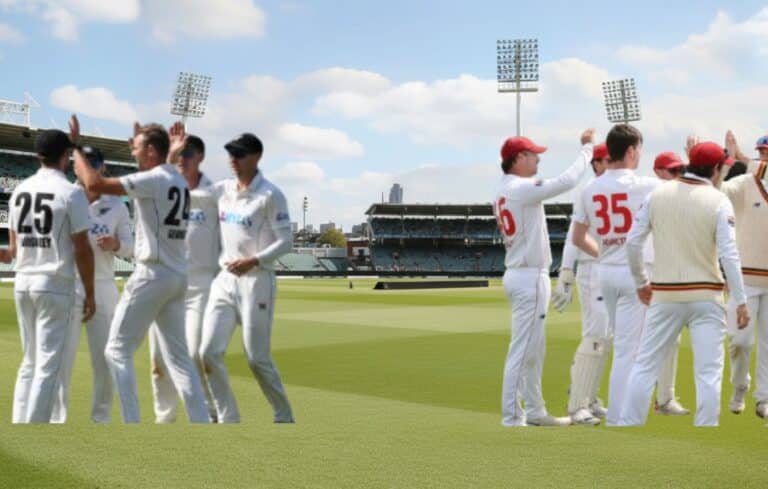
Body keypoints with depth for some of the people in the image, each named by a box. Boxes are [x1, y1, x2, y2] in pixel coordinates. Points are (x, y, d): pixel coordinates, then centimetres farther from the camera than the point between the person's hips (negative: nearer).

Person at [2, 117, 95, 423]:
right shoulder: (71, 192, -9)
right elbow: (82, 249, -10)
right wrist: (90, 294, -4)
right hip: (55, 285, -6)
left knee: (30, 360, 16)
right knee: (48, 363, -3)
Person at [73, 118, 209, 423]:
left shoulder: (153, 179, -13)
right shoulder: (178, 181, 13)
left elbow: (95, 184, -19)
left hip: (152, 275, -8)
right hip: (178, 276, 8)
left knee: (117, 350, 0)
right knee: (177, 355, 12)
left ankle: (131, 423, -5)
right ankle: (201, 421, 8)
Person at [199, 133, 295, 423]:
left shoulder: (270, 195, -8)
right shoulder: (222, 190, 9)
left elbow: (286, 242, -10)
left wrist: (253, 261, -22)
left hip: (256, 281, -6)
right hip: (225, 279, 6)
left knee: (257, 358, -1)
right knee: (210, 351, -4)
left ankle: (284, 417, 18)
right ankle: (228, 419, 8)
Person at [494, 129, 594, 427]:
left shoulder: (502, 191, 13)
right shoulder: (521, 188, -17)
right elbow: (566, 181, -23)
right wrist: (586, 148, -11)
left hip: (518, 274, 10)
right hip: (529, 277, -10)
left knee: (534, 350, 16)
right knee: (522, 349, -6)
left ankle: (534, 411, 23)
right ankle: (511, 418, -3)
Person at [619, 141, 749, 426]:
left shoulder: (657, 194, 2)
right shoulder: (718, 201, -6)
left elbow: (633, 242, 2)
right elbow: (728, 254, -12)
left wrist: (640, 282, 15)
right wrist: (741, 302, -9)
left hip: (664, 295, 3)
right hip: (705, 296, -2)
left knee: (645, 365, 8)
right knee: (709, 371, 2)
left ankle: (628, 425, 9)